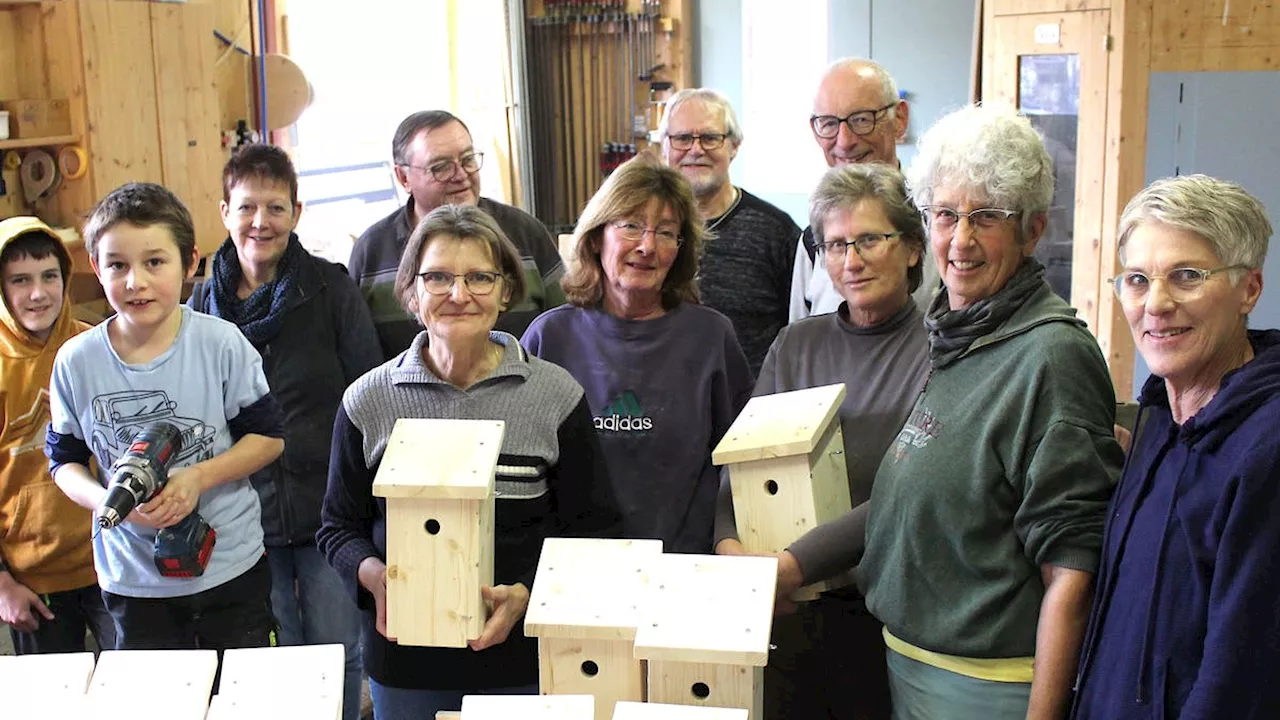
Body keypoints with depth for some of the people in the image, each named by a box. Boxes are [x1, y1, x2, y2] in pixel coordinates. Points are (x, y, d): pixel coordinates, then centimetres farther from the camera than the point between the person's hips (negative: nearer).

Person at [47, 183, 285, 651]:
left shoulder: (222, 345, -11)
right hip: (133, 582, 1)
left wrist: (198, 477, -19)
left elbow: (269, 436, -4)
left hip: (232, 569, -1)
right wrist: (106, 499, -18)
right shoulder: (76, 361, -6)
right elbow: (64, 458, 3)